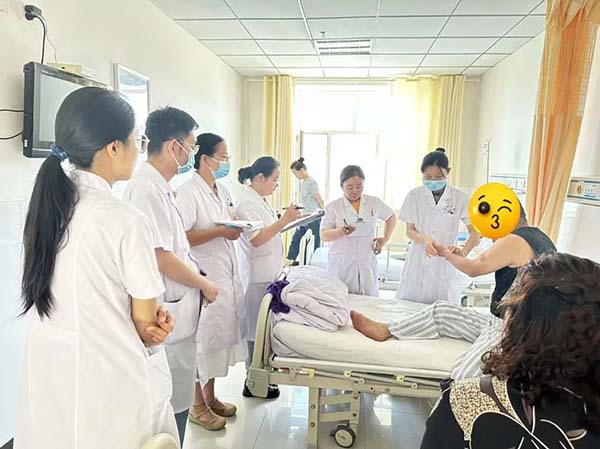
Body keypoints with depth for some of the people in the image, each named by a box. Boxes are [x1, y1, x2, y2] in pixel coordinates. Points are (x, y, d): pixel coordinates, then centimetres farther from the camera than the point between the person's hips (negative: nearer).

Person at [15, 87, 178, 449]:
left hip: (48, 380, 7)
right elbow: (148, 326, -13)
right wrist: (155, 328, 9)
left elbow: (76, 302, 7)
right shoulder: (126, 221, -24)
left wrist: (151, 322, -2)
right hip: (113, 389, -6)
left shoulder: (44, 206, -2)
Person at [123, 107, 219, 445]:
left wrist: (198, 279, 12)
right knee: (172, 408, 6)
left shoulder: (161, 188, 11)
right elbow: (161, 256, -23)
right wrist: (204, 284, -9)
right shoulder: (146, 189, -19)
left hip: (180, 311, 10)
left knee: (178, 402, 21)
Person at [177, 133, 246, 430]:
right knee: (203, 339, 3)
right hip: (204, 278, -8)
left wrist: (236, 226, 1)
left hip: (228, 274, 9)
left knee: (222, 335, 16)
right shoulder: (188, 193, -14)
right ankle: (198, 405, 23)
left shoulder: (223, 191, 13)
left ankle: (210, 397, 34)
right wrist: (220, 231, -21)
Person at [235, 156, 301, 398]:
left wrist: (289, 219, 14)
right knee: (257, 327, 0)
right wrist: (285, 219, -20)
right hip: (257, 275, -9)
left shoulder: (260, 201, 14)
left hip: (268, 273, 9)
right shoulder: (247, 203, -14)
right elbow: (257, 239, -21)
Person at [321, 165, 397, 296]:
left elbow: (392, 217, 23)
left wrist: (385, 239, 11)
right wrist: (340, 232, -26)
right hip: (341, 264, -2)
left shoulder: (374, 203, 6)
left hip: (366, 264, 2)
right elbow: (323, 235, -7)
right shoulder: (333, 207, -1)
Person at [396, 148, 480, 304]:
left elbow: (475, 233, -2)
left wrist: (462, 252, -21)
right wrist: (425, 240, -17)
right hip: (418, 262, 1)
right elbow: (409, 230, 4)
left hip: (446, 262, -1)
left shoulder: (460, 198, -3)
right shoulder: (414, 195, 0)